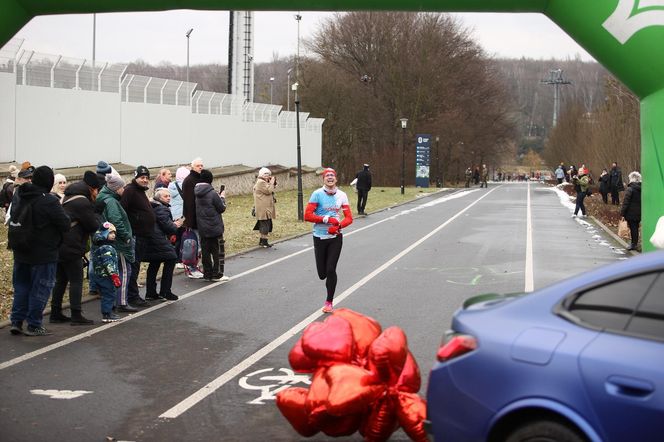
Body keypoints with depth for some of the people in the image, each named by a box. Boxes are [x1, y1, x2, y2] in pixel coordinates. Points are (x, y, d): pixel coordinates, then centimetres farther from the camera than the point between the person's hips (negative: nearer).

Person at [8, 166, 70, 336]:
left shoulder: (20, 198, 6)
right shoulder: (49, 201, -19)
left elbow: (12, 220, 15)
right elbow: (65, 224, -17)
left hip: (20, 252, 7)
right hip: (43, 254, -7)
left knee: (21, 286, 16)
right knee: (40, 289, 2)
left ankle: (16, 321, 15)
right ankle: (34, 326, 6)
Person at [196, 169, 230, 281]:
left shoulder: (196, 193, 2)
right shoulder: (212, 193, -17)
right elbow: (222, 208, -9)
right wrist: (222, 197, 9)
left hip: (202, 229, 6)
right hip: (215, 228, -6)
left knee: (206, 251, 12)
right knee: (218, 251, 5)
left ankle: (207, 274, 15)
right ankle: (217, 274, 6)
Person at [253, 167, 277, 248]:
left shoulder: (263, 182, 20)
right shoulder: (261, 182, -14)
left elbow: (270, 191, 22)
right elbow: (268, 190, -21)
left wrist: (272, 183, 10)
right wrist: (271, 183, -9)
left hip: (266, 208, 11)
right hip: (263, 209, -11)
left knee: (264, 225, 15)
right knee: (265, 224, -10)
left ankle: (261, 241, 22)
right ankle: (264, 242, -9)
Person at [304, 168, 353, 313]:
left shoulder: (341, 195, 2)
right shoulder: (317, 194, -8)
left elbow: (349, 218, 3)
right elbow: (307, 215, -12)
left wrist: (338, 226, -16)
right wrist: (327, 219, -18)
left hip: (335, 237, 1)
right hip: (319, 238, -1)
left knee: (331, 270, -4)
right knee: (322, 274, 3)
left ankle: (329, 302, 12)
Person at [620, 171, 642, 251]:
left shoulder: (630, 189, -15)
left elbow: (625, 202, -15)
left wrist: (622, 213, -12)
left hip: (631, 213, -6)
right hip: (639, 213, 6)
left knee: (633, 228, 1)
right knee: (636, 227, 16)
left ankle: (633, 244, 5)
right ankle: (635, 243, 23)